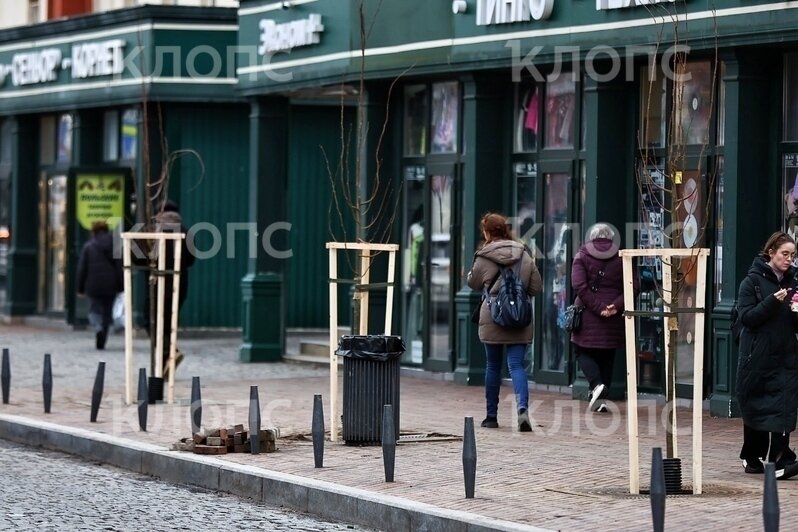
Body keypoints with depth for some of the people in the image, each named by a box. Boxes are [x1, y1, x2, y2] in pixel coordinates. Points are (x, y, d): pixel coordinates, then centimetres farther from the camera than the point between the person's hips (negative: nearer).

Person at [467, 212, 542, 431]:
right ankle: (523, 408, -24)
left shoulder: (483, 257, -8)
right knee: (516, 365, -1)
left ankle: (491, 416, 19)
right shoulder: (524, 255, 0)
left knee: (493, 366, 12)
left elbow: (474, 283, 8)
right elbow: (536, 288, 3)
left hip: (492, 319, -1)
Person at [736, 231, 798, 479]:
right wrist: (772, 302, -21)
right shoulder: (753, 281, -2)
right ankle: (752, 457, 14)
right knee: (755, 408, 5)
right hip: (758, 358, -3)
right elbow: (746, 317, -11)